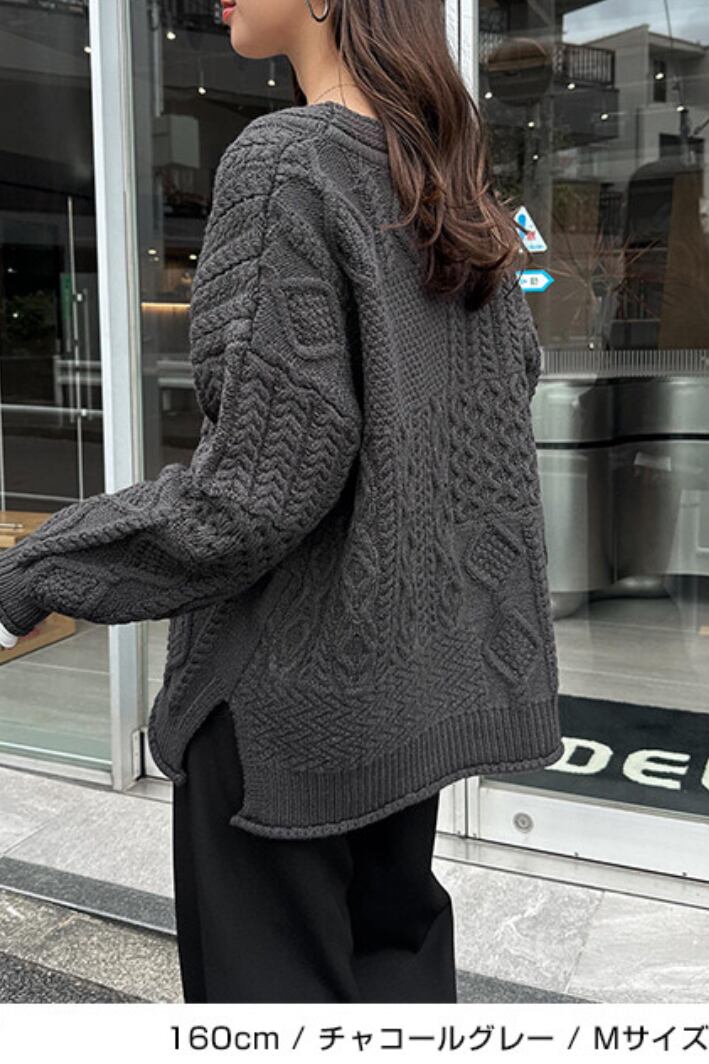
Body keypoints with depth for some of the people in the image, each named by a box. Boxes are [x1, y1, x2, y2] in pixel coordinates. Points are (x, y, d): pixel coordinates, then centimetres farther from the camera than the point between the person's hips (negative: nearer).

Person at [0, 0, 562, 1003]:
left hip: (294, 671, -8)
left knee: (270, 967, 10)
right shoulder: (455, 175, 6)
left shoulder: (281, 162, -17)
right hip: (422, 652, 8)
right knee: (396, 938, 22)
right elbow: (518, 370, 14)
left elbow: (267, 478, -22)